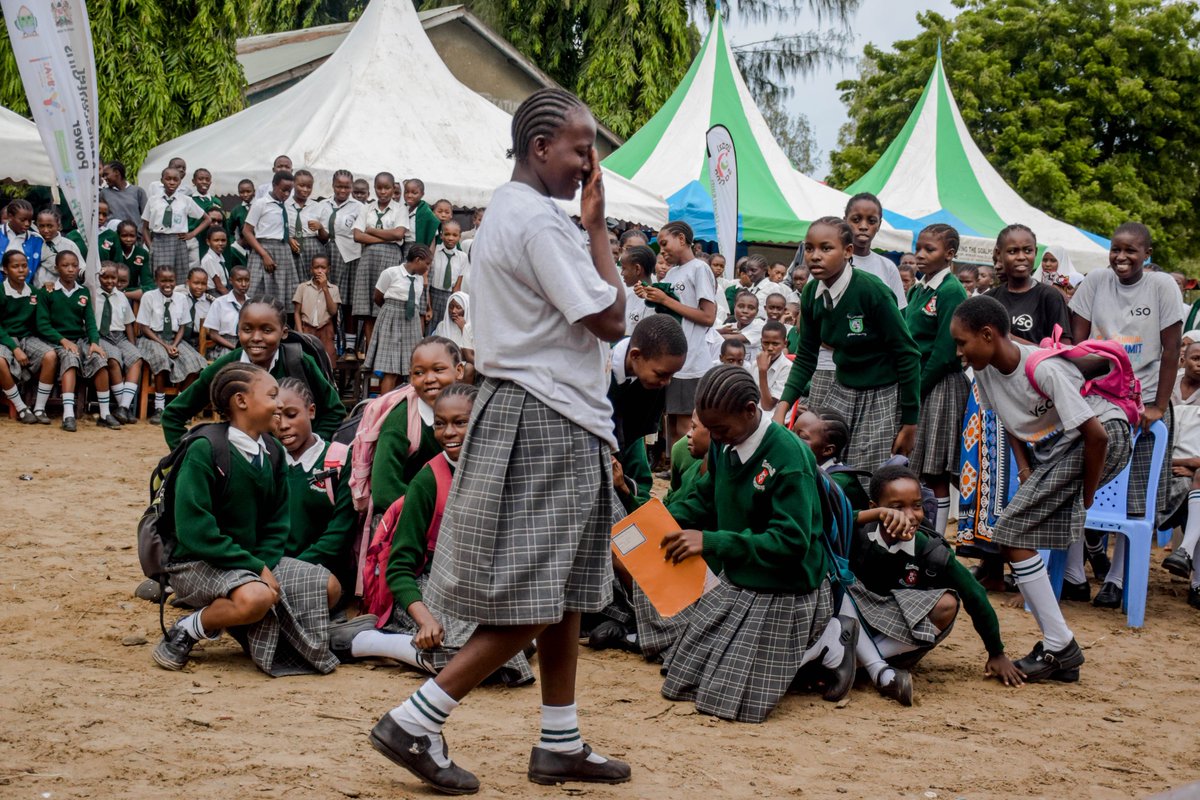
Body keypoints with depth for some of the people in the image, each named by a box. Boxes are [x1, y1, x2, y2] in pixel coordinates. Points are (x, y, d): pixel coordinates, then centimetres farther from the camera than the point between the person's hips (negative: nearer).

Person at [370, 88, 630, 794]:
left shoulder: (506, 212, 16)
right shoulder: (541, 221, -17)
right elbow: (610, 320, -17)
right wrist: (597, 226, -10)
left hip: (544, 420, 11)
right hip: (545, 423, -11)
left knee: (563, 593, 14)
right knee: (534, 602, -6)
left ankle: (561, 743, 21)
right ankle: (416, 723, -2)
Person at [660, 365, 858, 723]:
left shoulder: (789, 457, -28)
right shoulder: (723, 444, -6)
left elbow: (791, 543, -31)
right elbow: (706, 496, 12)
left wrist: (710, 542, -36)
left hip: (783, 593, -8)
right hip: (735, 583, 8)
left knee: (736, 700, -5)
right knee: (682, 682, 16)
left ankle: (827, 639, 11)